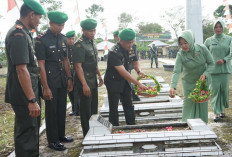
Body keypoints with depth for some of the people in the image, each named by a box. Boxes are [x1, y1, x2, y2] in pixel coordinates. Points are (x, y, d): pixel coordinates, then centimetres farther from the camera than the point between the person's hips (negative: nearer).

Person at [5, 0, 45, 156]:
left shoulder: (24, 33, 12)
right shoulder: (18, 35, -19)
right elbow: (21, 69, -26)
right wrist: (32, 100, -26)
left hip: (30, 92, 10)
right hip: (24, 96, -10)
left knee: (33, 129, 22)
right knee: (27, 133, -1)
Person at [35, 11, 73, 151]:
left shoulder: (63, 39, 7)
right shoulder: (41, 40, -12)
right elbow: (41, 65, -13)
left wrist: (69, 78, 11)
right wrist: (46, 87, -15)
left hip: (62, 81, 6)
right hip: (50, 80, -6)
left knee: (62, 109, 14)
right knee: (51, 111, 3)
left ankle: (61, 135, 30)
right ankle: (53, 140, 16)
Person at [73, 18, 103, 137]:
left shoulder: (92, 43, 12)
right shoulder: (79, 45, -16)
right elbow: (78, 66, -21)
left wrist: (99, 75, 19)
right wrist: (84, 84, -24)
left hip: (93, 81, 9)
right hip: (85, 82, -9)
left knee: (94, 108, 17)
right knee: (86, 110, 1)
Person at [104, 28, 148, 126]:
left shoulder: (131, 49, -3)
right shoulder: (114, 52, -26)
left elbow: (135, 62, 12)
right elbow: (123, 72, -32)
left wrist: (139, 71, -12)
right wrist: (138, 83, -34)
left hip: (125, 81, 7)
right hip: (113, 82, -7)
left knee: (129, 106, 10)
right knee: (114, 108, 1)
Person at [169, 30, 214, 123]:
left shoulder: (202, 49, -16)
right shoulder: (180, 54, -20)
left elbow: (211, 63, -5)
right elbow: (176, 72, -29)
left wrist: (205, 74, -22)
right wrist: (173, 87, -44)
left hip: (203, 81, 1)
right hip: (189, 83, -1)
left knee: (203, 103, 8)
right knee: (189, 103, 2)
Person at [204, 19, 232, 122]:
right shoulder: (209, 40, 7)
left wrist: (224, 60, -16)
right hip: (213, 70, 0)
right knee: (215, 90, -3)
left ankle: (222, 109, 24)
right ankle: (216, 113, 2)